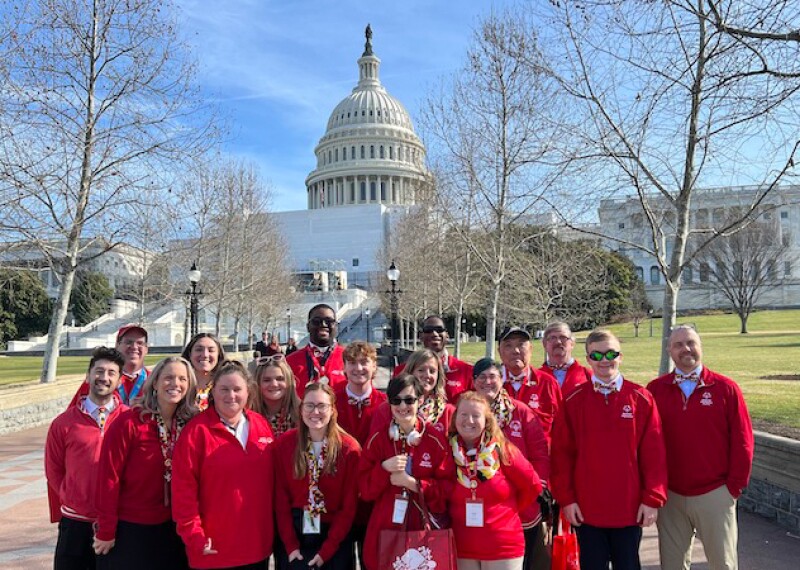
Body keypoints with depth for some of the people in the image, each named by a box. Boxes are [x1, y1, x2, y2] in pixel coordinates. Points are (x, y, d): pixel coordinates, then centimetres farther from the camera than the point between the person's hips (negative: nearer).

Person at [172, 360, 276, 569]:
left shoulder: (262, 426, 3)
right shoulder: (197, 430, -10)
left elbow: (271, 481, 8)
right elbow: (184, 489, -12)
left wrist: (273, 528, 6)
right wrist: (194, 537, -13)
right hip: (214, 552, -4)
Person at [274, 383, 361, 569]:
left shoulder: (349, 448, -11)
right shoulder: (284, 443, -6)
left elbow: (349, 505, -8)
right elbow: (281, 498, -3)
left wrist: (327, 550, -10)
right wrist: (290, 545, -8)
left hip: (335, 536, -1)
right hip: (295, 532, 1)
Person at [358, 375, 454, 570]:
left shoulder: (435, 441, -3)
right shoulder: (377, 440, 1)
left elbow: (446, 489, -4)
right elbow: (365, 489, 0)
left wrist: (414, 483, -16)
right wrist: (384, 468, -17)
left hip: (423, 530, -1)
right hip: (384, 530, 1)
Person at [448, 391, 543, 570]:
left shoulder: (503, 450, -8)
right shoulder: (448, 451, -4)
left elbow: (533, 485, 0)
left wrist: (511, 510, 4)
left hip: (503, 548, -1)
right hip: (462, 549, 1)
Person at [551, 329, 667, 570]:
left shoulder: (641, 399, -1)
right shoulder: (573, 401, -1)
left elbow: (654, 453, -1)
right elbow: (561, 453, -1)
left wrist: (653, 499, -5)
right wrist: (565, 498, -4)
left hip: (630, 509, 0)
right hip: (586, 509, 0)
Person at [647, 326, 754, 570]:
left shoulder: (725, 388, -4)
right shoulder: (655, 390, 0)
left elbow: (742, 441, -1)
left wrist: (735, 486, -2)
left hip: (715, 495, -1)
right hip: (670, 495, 1)